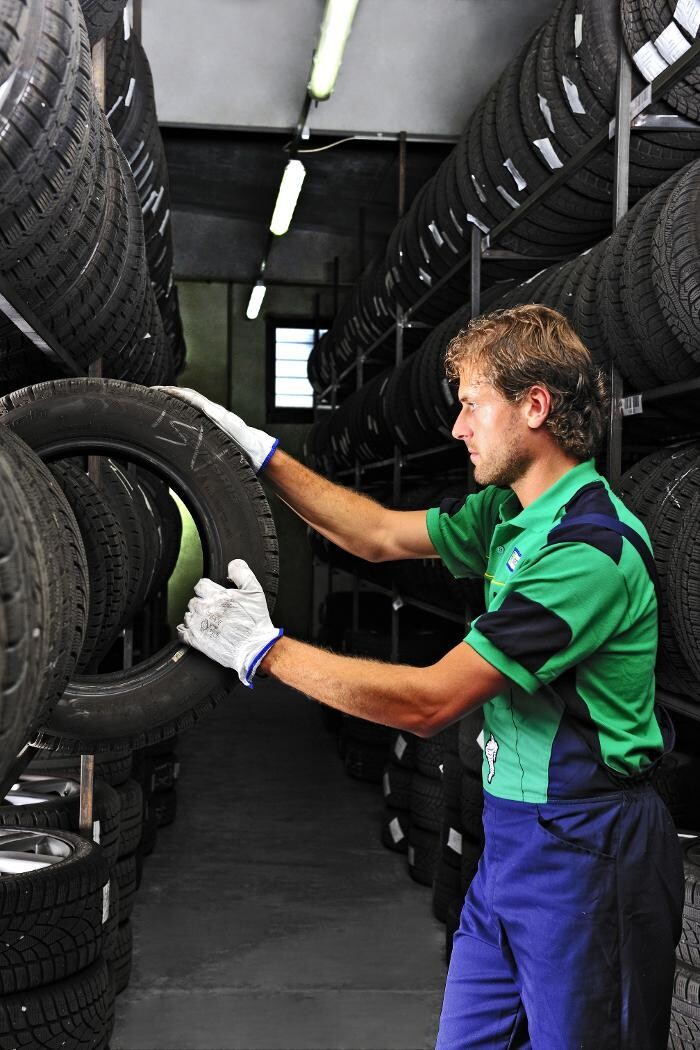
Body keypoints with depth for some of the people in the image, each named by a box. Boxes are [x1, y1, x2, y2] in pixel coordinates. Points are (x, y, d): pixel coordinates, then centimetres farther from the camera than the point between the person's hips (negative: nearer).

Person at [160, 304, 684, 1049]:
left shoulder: (592, 551, -23)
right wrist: (256, 450, 13)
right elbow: (378, 534, 16)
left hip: (582, 853, -9)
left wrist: (264, 650, -19)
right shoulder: (511, 513, 5)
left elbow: (429, 702, -24)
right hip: (510, 839, 9)